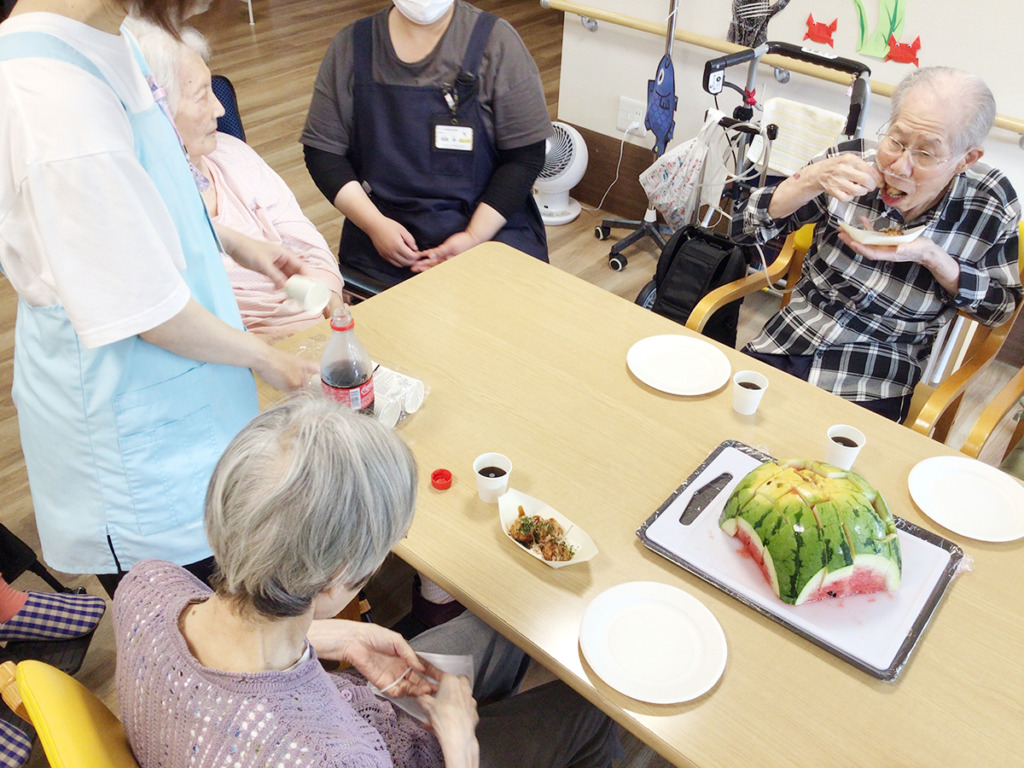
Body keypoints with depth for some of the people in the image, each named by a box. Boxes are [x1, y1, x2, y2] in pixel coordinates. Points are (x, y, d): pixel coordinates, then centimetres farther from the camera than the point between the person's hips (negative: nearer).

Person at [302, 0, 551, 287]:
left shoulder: (497, 41, -1)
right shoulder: (350, 46, 6)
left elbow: (526, 156, -3)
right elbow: (322, 152, 6)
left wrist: (474, 237, -13)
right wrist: (374, 224, -9)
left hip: (490, 228, -1)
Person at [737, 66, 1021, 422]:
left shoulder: (991, 204, -10)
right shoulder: (853, 160, -10)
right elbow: (756, 223, -5)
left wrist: (931, 256, -17)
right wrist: (813, 179, -25)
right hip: (785, 343, 2)